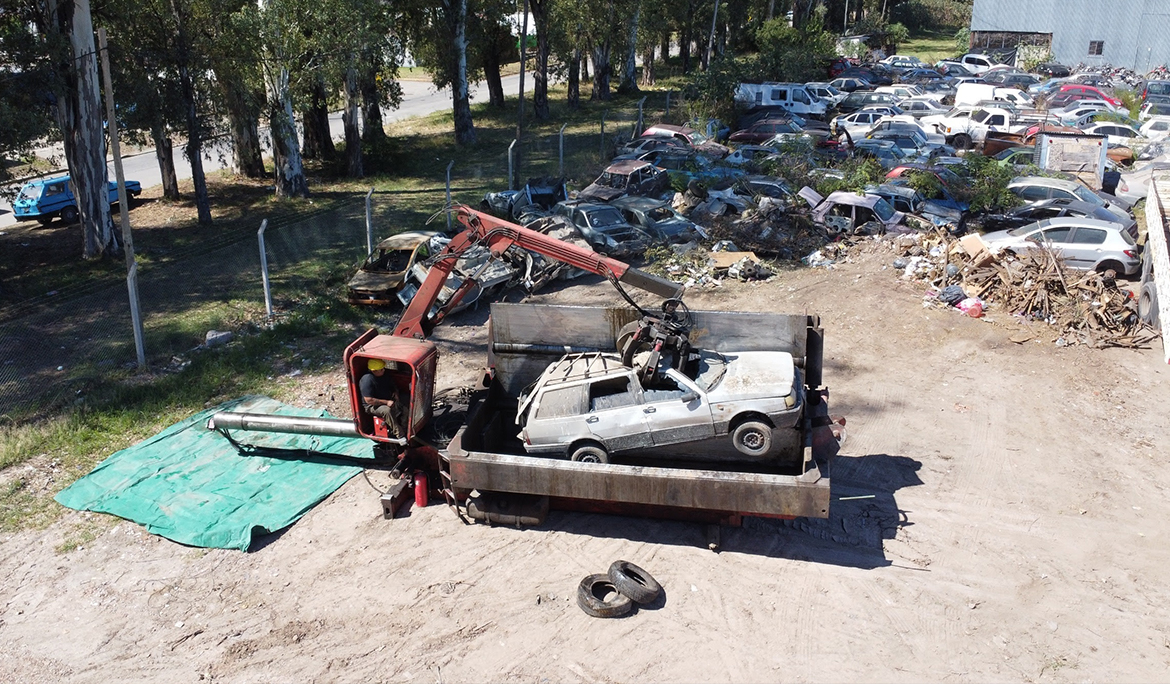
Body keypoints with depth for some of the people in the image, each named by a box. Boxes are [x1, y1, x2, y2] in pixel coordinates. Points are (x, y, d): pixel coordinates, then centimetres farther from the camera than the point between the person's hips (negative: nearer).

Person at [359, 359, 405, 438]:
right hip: (373, 406, -8)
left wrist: (395, 394, -1)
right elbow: (369, 400, -25)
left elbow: (394, 388, 22)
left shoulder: (384, 375, 5)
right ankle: (399, 435, -33)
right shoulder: (366, 380, -21)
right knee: (387, 410, -37)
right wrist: (386, 402, -24)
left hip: (388, 401, 8)